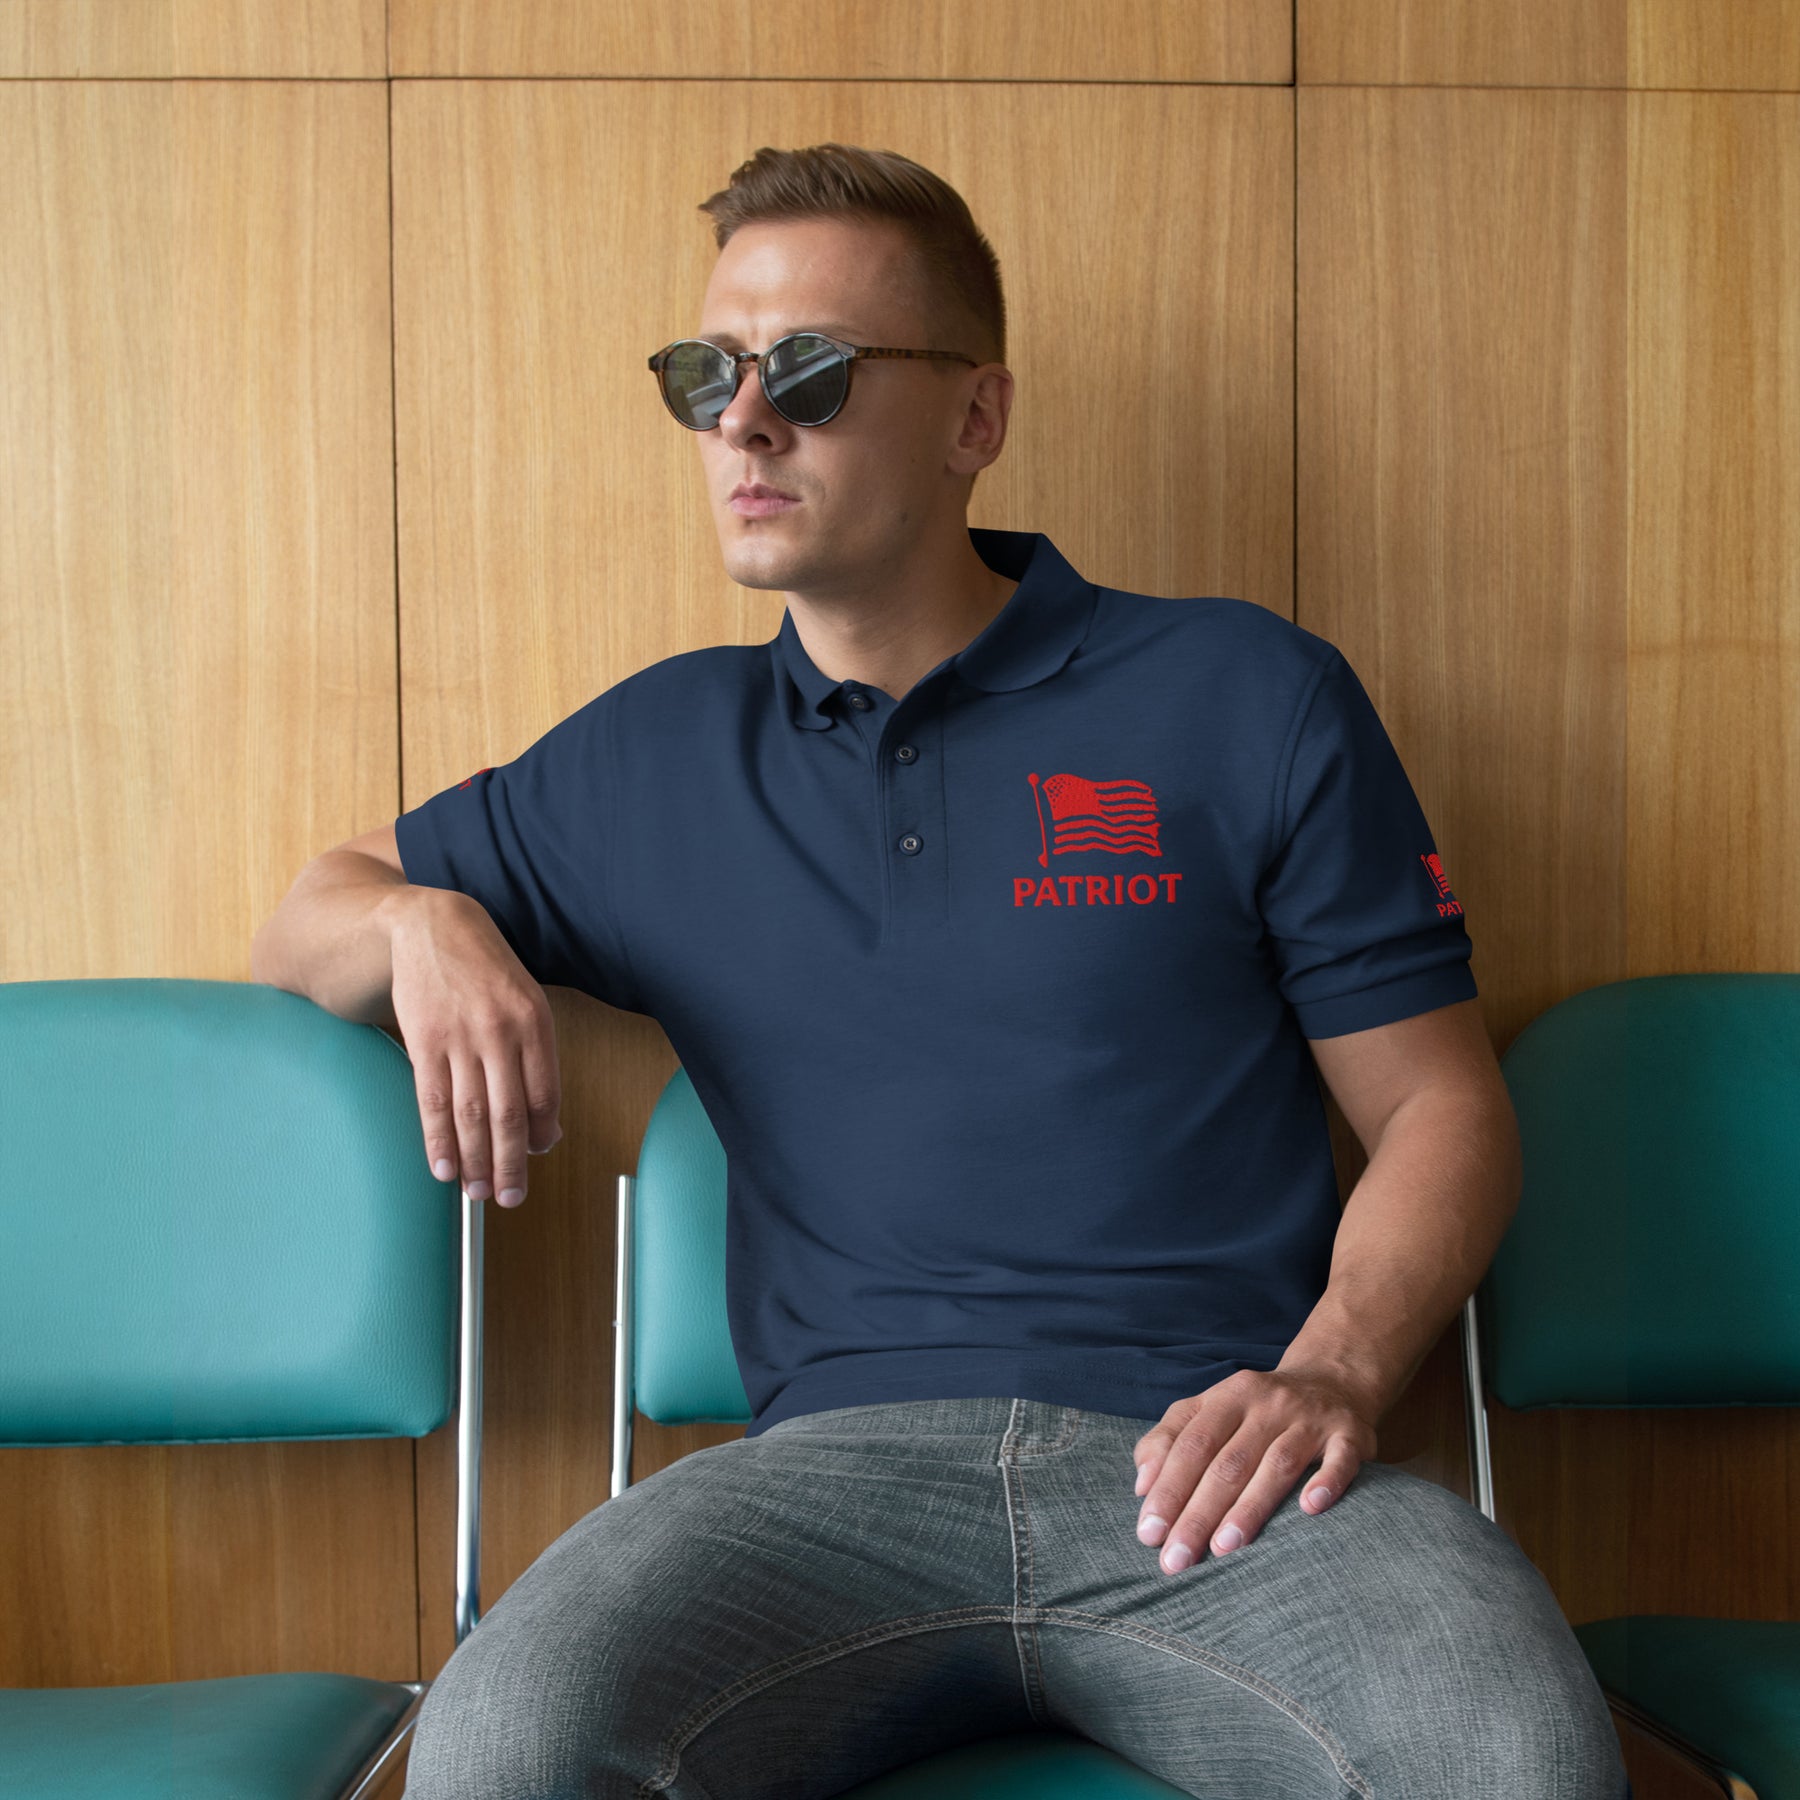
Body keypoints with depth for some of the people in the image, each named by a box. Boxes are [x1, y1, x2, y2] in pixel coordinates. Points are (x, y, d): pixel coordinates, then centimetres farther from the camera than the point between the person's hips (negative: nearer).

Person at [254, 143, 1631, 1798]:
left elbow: (1446, 1110, 10)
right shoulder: (653, 754, 19)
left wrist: (1332, 1370, -10)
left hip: (1207, 1462, -1)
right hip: (847, 1458, 2)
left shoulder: (1250, 699, 10)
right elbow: (316, 910, 31)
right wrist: (422, 924, 6)